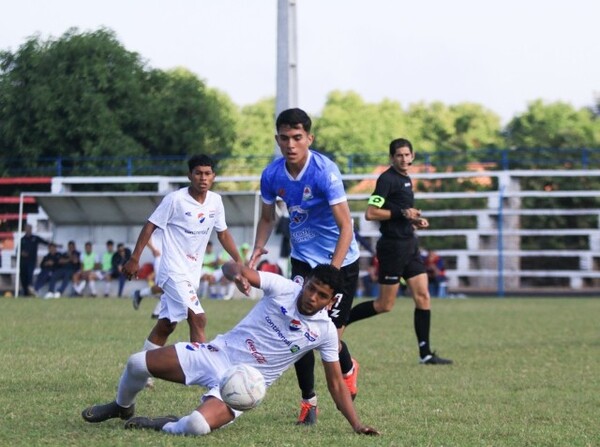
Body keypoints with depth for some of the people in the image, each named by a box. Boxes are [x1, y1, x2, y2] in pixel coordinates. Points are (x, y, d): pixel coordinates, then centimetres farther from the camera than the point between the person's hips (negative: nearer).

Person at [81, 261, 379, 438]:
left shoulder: (325, 332, -5)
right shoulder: (283, 289, -8)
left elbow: (336, 383, 4)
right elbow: (231, 267, -16)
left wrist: (356, 424, -6)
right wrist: (237, 273, -41)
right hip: (218, 354, 2)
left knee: (196, 426, -33)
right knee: (137, 364, -6)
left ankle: (161, 426, 2)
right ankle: (122, 408, 29)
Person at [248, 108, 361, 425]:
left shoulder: (325, 172, -24)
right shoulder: (272, 175, -8)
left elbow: (345, 226, -24)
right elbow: (268, 217, 11)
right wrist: (258, 249, -8)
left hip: (340, 261, -4)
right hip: (303, 259, 4)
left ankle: (348, 369, 34)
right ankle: (308, 400, 8)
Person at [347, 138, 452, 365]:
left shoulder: (406, 179, 16)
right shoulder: (387, 179, -12)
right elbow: (370, 213, -19)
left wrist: (414, 220, 9)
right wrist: (401, 213, -19)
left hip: (409, 244, 9)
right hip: (392, 246, -9)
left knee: (423, 297, 3)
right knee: (385, 304, -3)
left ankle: (425, 353, 6)